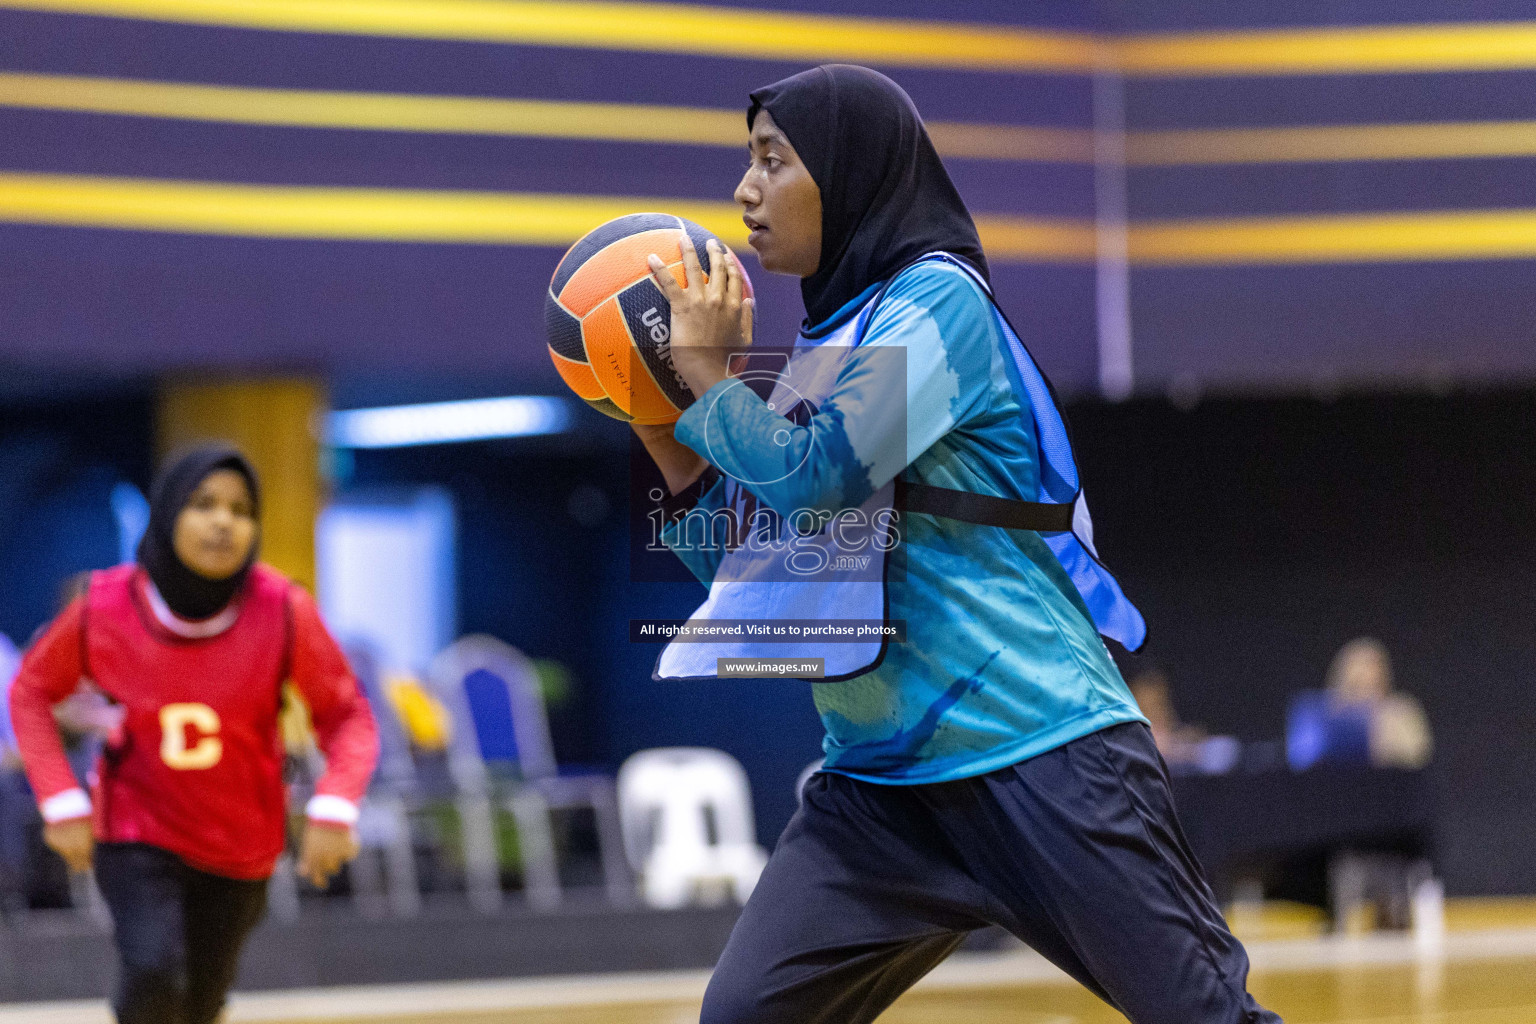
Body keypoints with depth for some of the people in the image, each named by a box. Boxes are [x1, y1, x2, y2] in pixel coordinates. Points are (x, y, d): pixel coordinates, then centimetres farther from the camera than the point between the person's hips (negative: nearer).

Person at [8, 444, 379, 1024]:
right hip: (136, 832, -1)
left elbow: (346, 714, -9)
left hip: (240, 845, 1)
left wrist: (334, 810, -25)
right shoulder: (105, 607, -18)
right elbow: (31, 692, -1)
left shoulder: (283, 611, -20)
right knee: (153, 976, -24)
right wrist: (62, 803, -10)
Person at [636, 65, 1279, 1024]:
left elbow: (812, 473, -19)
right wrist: (666, 437, 7)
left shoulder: (939, 299, -7)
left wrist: (706, 369, -4)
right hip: (881, 774, 8)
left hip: (1041, 752, -8)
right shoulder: (828, 341, 16)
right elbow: (757, 565, 18)